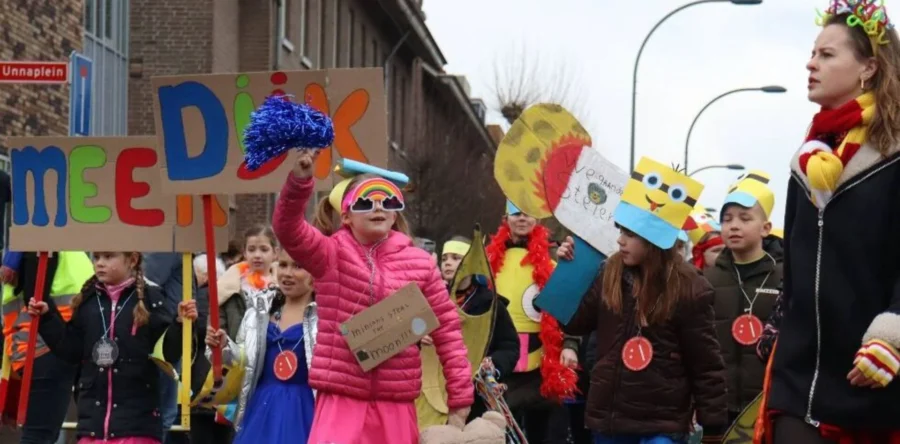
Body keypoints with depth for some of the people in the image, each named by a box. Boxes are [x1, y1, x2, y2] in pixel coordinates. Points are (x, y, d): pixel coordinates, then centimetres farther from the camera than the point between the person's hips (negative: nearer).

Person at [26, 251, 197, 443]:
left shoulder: (150, 298, -4)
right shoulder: (87, 300, 9)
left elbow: (168, 352, -7)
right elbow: (71, 350, 11)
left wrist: (181, 323, -24)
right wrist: (47, 318, 6)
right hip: (93, 412, 5)